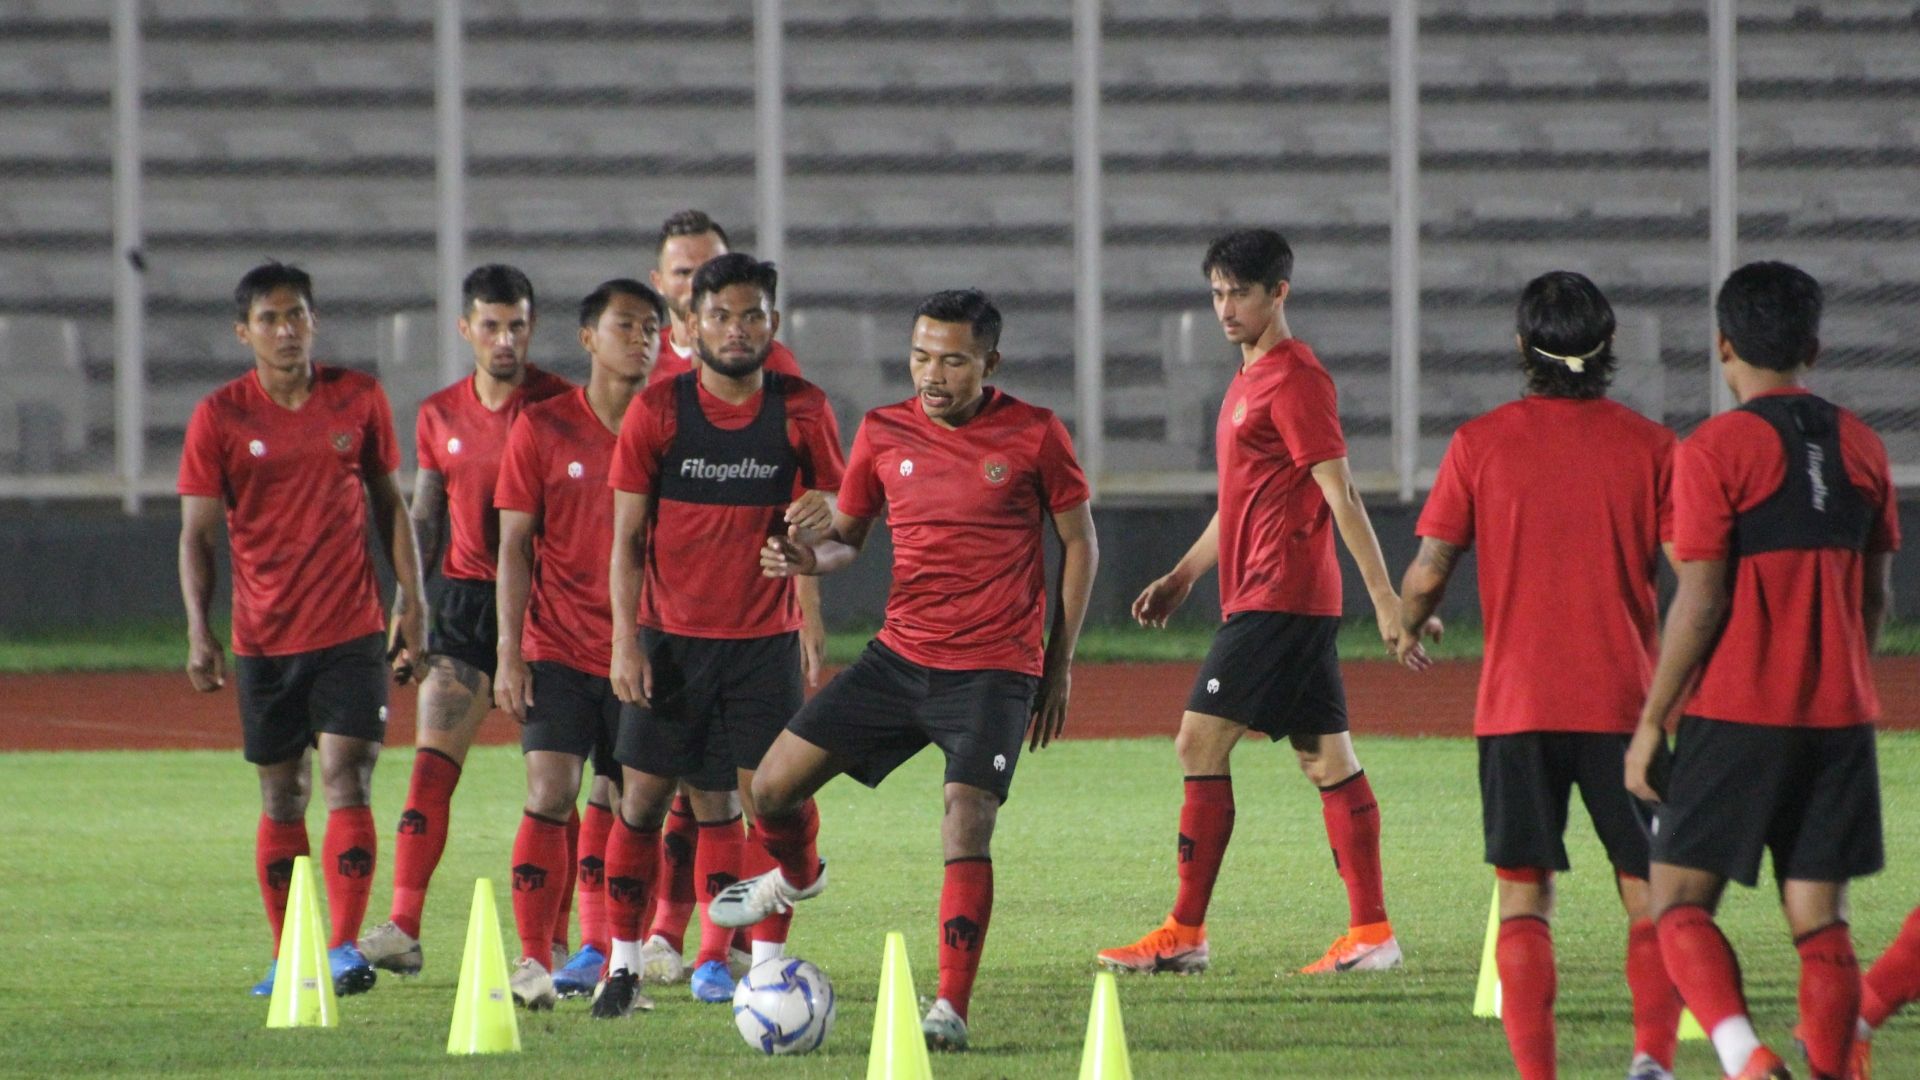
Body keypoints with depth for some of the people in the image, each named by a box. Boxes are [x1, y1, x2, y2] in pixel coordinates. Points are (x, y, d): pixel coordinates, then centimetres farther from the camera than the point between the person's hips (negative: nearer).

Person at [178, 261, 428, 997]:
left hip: (350, 630, 0)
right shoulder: (219, 418, -1)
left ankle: (345, 948, -13)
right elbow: (197, 533, 1)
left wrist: (412, 604, 6)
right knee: (280, 793, 7)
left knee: (347, 778, -11)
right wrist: (199, 633, -9)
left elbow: (389, 505, 12)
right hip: (264, 634, 0)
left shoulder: (360, 400, 3)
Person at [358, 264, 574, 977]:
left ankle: (550, 940, 9)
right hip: (464, 598, 3)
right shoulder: (439, 416, 10)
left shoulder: (560, 406, -3)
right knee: (432, 762, -9)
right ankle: (403, 928, -14)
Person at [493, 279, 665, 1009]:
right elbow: (514, 546, 0)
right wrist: (509, 653, -6)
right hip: (558, 649, -2)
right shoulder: (543, 428, -1)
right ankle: (532, 961, -12)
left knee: (619, 805, 6)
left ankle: (597, 954, 18)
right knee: (550, 794, -13)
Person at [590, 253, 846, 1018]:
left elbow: (839, 526, 9)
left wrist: (823, 520, -16)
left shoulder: (801, 412, 1)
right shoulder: (658, 411, -1)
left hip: (765, 639, 0)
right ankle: (623, 965, 10)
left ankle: (767, 963, -1)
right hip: (672, 638, 0)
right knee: (643, 797, 0)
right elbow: (627, 536, 0)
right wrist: (626, 639, -8)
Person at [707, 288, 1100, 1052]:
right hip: (899, 657, 4)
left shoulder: (1034, 436, -6)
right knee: (775, 783, 3)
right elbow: (850, 532, 16)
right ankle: (797, 875, 38)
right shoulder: (884, 432, 4)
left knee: (966, 825, -19)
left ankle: (951, 1010, -12)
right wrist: (811, 556, -9)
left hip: (993, 672, -4)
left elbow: (1078, 543, 4)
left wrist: (1059, 665, 2)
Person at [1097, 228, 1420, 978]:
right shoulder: (1250, 380, 18)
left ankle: (1185, 935, -8)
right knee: (1327, 759, 7)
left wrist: (1385, 598, -20)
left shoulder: (1293, 379, -12)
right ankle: (1371, 931, 7)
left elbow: (1340, 493, -17)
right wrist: (1185, 574, 25)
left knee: (1200, 743, -9)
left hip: (1276, 599, -10)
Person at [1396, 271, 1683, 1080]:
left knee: (1523, 896, 5)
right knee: (1649, 892, 6)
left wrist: (1408, 627, 20)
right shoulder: (1648, 445, -1)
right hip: (1622, 700, 0)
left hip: (1516, 703, 0)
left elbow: (1428, 570, 0)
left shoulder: (1481, 443, 0)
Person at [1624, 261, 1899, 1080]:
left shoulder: (1715, 451, -10)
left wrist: (1650, 724, -6)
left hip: (1736, 714, -5)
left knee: (1680, 900, 2)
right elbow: (1874, 596, 12)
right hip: (1840, 715, 5)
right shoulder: (1859, 448, 7)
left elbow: (1700, 602, -12)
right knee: (1820, 923, 7)